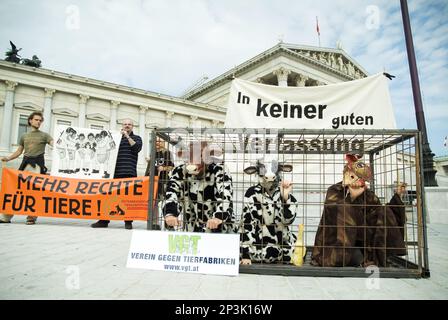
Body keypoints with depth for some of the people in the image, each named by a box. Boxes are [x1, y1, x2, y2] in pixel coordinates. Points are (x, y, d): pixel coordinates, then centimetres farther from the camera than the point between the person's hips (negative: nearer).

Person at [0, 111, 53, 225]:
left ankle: (32, 216, -2)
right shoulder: (24, 136, 21)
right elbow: (19, 151, 23)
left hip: (37, 164, -4)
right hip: (25, 163, 4)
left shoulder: (44, 135, 9)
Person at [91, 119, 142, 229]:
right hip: (116, 172, 3)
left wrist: (127, 136, -7)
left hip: (129, 172, -3)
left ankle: (128, 221, 4)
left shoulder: (136, 138, 14)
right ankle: (104, 220, 9)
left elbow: (137, 148, -8)